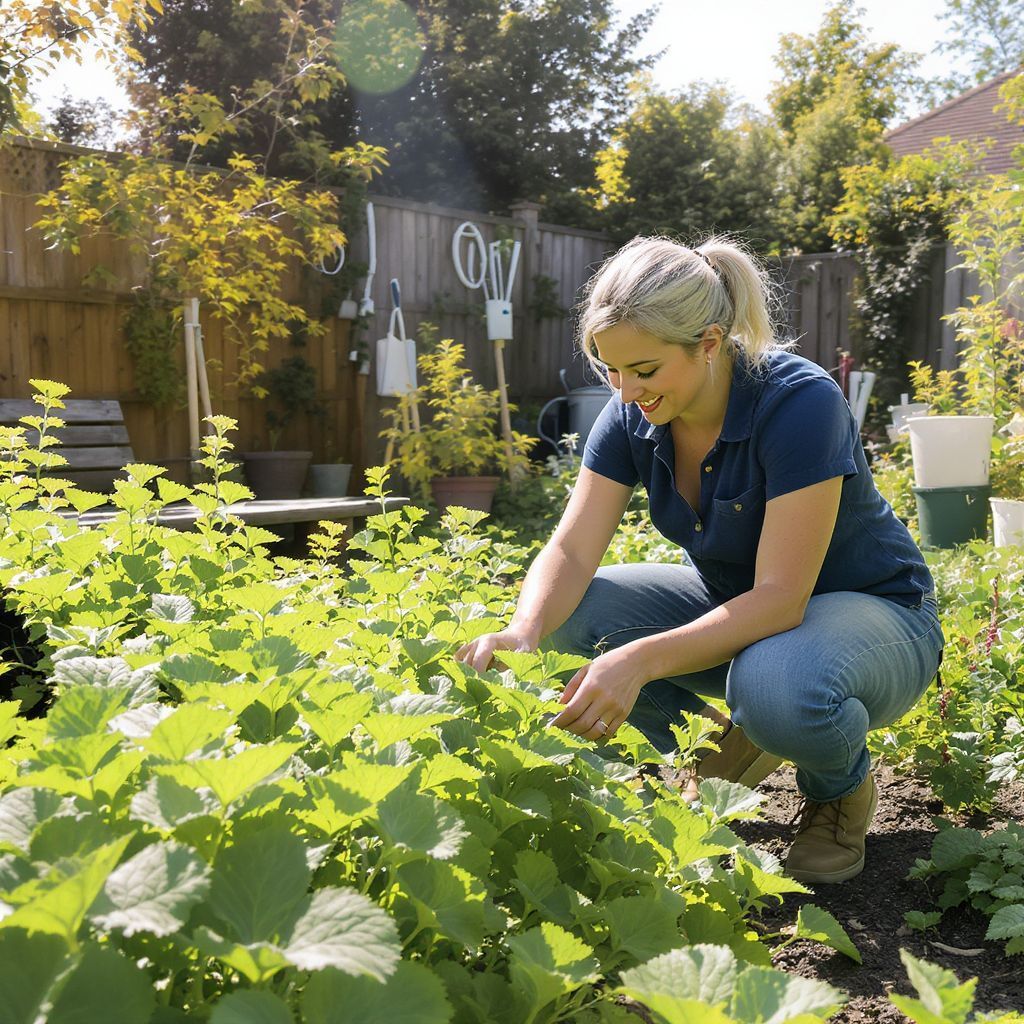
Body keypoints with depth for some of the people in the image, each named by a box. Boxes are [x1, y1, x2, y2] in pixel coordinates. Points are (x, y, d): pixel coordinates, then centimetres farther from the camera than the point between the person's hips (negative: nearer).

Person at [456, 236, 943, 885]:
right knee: (571, 613, -17)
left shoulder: (799, 403, -29)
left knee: (779, 687, -40)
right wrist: (523, 634, -36)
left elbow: (780, 599, -33)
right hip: (735, 605, 6)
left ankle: (843, 788, -1)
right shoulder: (633, 415, -12)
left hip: (871, 609, -5)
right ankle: (731, 755, 4)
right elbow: (572, 549, -15)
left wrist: (642, 659, -45)